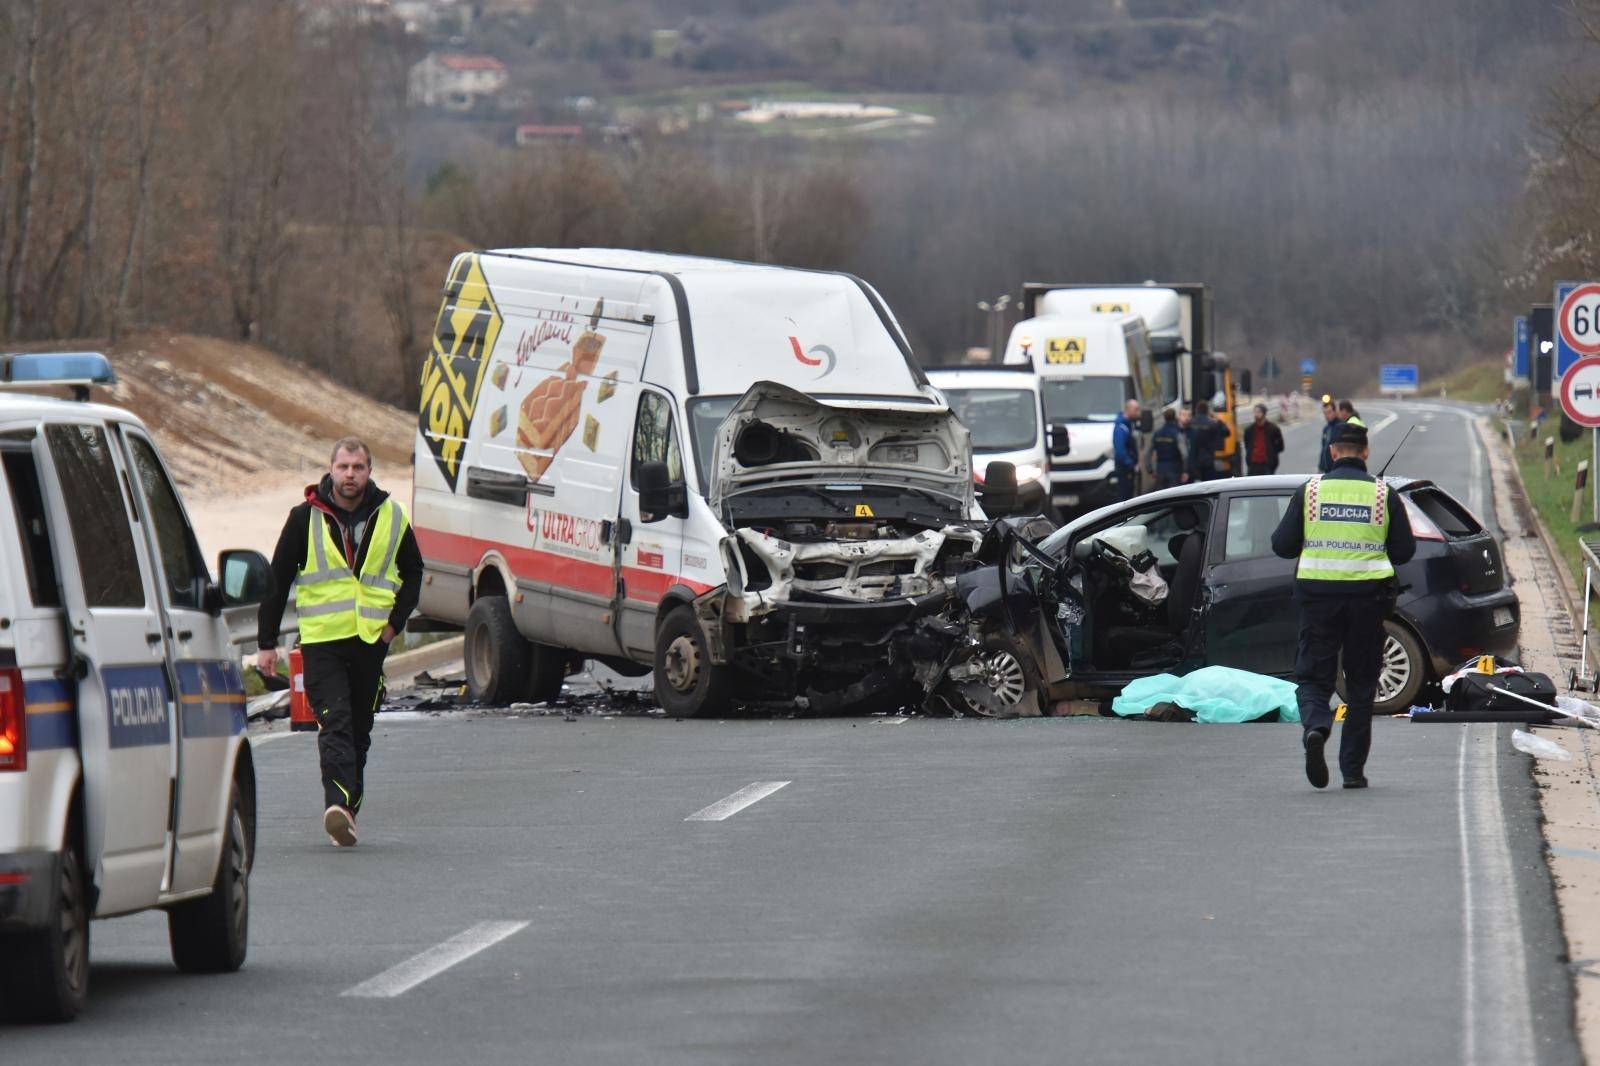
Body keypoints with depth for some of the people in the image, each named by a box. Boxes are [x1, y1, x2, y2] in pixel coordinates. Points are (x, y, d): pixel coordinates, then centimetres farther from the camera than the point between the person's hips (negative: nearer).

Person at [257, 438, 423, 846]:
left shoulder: (391, 517, 7)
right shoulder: (305, 518, 0)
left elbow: (412, 572, 21)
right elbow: (277, 580, 5)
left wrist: (395, 621, 7)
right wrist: (267, 642, 4)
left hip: (371, 642, 3)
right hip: (321, 640, -3)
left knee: (359, 730, 9)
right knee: (334, 723, -17)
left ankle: (346, 811, 18)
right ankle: (339, 804, -29)